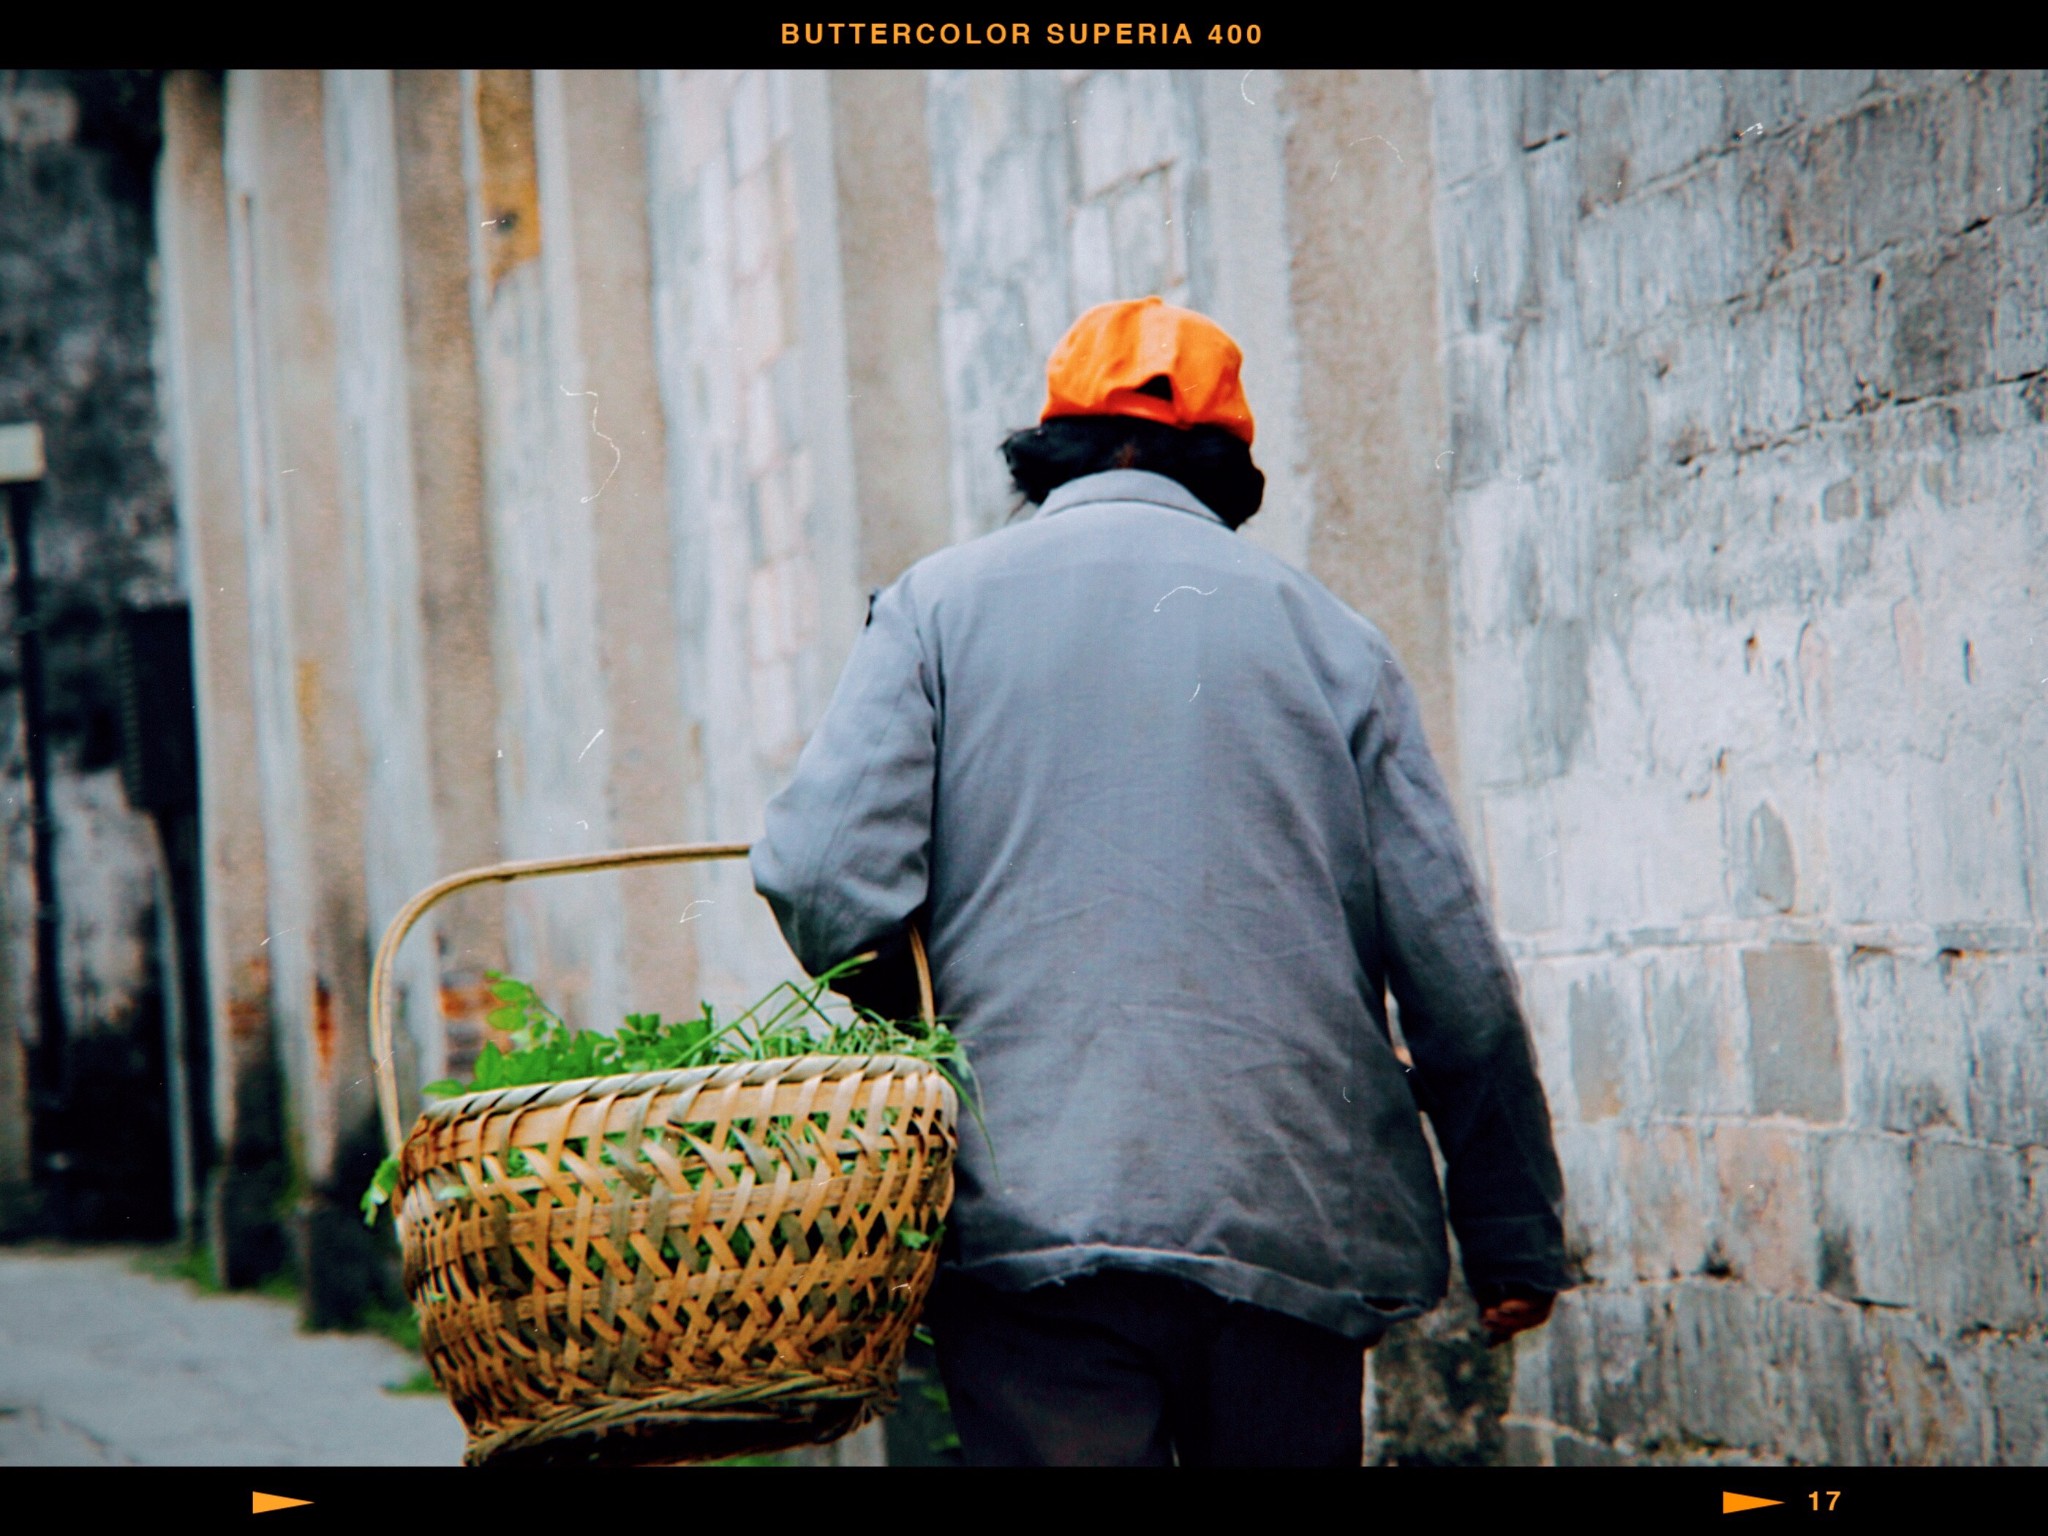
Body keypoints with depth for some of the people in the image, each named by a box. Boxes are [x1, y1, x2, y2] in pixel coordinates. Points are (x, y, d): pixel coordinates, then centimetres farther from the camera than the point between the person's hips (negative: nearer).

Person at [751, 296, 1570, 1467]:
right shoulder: (1328, 634, 11)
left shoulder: (942, 603, 7)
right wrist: (1516, 1232, 16)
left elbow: (827, 877, -7)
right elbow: (1455, 967, 7)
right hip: (1301, 1222, 2)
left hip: (1035, 1205, -2)